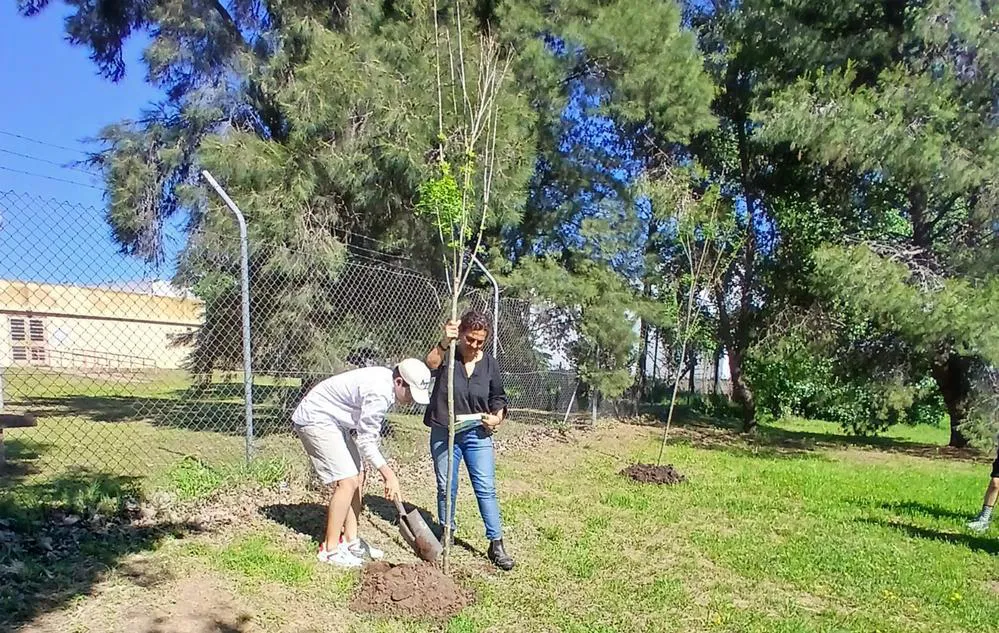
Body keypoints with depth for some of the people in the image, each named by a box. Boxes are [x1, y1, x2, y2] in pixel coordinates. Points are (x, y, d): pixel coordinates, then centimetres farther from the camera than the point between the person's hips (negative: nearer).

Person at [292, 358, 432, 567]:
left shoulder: (386, 380, 1)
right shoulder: (379, 393, -29)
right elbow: (366, 441, -22)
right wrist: (389, 475, -20)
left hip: (333, 421, 10)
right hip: (315, 419, -10)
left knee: (358, 477, 10)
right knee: (347, 481, -13)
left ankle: (351, 541, 19)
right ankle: (330, 549, -2)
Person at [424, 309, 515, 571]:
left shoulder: (489, 364, 2)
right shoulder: (447, 354, -6)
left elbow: (499, 398, 13)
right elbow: (430, 365, -30)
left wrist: (497, 417, -6)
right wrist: (445, 343, -46)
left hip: (477, 433, 1)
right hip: (444, 433, -1)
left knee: (486, 488, 0)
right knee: (446, 488, 11)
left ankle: (496, 544, 8)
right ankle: (446, 534, 30)